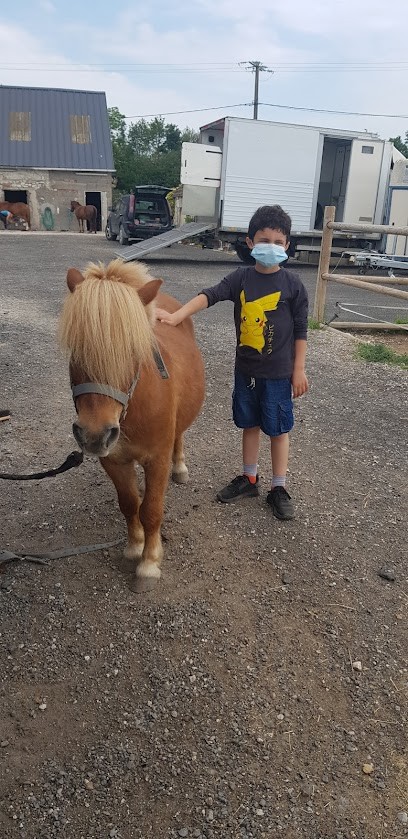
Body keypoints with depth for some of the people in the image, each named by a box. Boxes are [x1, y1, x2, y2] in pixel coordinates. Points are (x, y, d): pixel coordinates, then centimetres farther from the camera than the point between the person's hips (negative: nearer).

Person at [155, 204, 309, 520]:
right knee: (250, 424, 16)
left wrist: (299, 370, -5)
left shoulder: (292, 284, -8)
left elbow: (300, 331, -4)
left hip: (278, 372, -3)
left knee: (278, 429, 7)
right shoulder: (241, 278, -2)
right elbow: (209, 295, -15)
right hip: (246, 369, 3)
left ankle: (280, 489, 21)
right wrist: (177, 316, -30)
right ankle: (249, 479, 33)